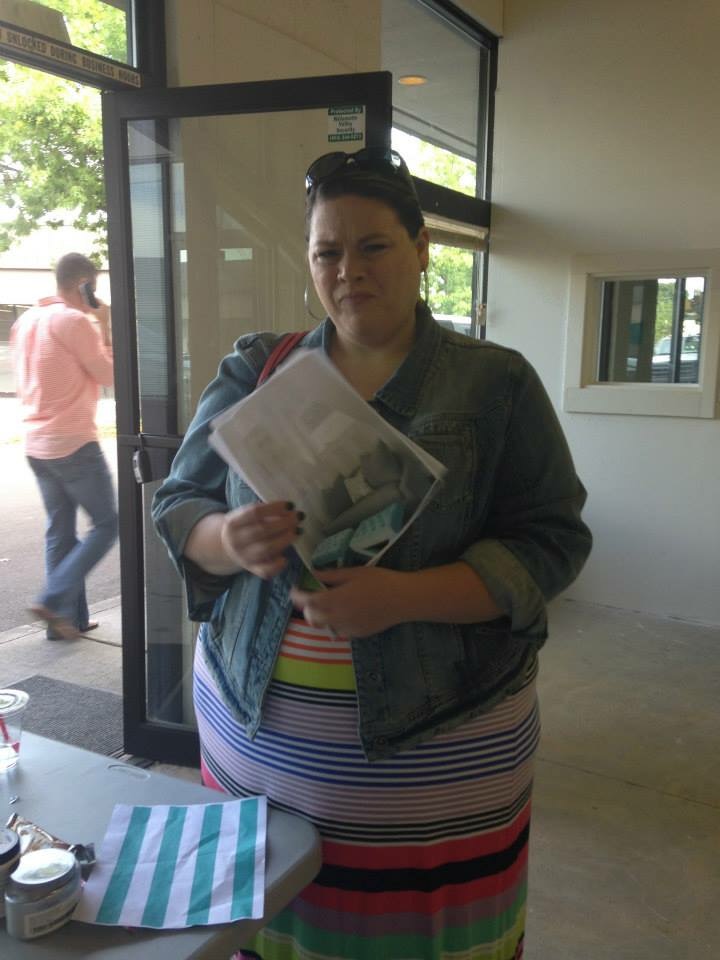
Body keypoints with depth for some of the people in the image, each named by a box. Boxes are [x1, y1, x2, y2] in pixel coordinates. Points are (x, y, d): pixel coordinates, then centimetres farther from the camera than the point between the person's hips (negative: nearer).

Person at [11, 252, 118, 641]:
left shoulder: (25, 321, 12)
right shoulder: (75, 321, -14)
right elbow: (110, 375, -8)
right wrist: (103, 326, -1)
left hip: (37, 443, 8)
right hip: (74, 443, -8)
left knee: (59, 532, 12)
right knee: (106, 524, 2)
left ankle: (68, 617, 16)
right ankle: (54, 600, -5)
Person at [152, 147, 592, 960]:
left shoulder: (495, 383, -3)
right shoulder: (254, 370, 4)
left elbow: (551, 541, -7)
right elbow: (177, 504, 6)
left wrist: (402, 597, -23)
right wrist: (232, 543, -19)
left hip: (437, 737, -2)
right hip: (256, 728, 3)